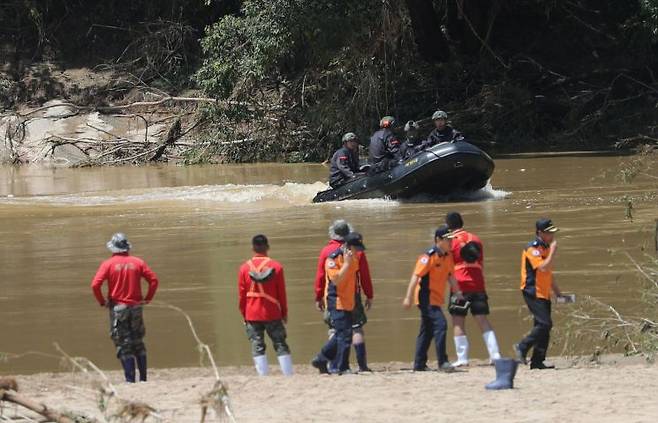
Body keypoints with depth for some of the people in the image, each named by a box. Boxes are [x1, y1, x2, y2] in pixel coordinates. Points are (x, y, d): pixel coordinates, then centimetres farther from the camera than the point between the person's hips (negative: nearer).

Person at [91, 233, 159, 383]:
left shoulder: (108, 264, -6)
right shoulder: (138, 262, 2)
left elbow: (95, 285, -14)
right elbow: (154, 280, -1)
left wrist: (102, 302, -1)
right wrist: (147, 298, 8)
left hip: (117, 308, -3)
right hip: (136, 307, 3)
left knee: (123, 344, 2)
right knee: (138, 343, 15)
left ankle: (130, 379, -4)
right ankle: (143, 378, 14)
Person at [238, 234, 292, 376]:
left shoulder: (244, 268, -3)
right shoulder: (276, 266, -4)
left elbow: (242, 295, 2)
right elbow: (282, 293, 1)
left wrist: (244, 315, 12)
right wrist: (284, 312, 12)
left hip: (252, 315, 0)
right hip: (273, 314, 0)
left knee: (257, 346, 3)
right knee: (280, 344, 6)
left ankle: (263, 375, -4)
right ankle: (288, 374, 3)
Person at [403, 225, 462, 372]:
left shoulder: (448, 256, 7)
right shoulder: (429, 256, -17)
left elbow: (450, 275, 17)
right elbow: (416, 276, -19)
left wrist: (457, 291, 5)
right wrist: (408, 297, -22)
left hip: (437, 299, 9)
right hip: (427, 298, -9)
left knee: (427, 331, 13)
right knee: (440, 324, -18)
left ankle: (419, 364, 20)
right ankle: (442, 362, -18)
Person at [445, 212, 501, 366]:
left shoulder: (451, 241, -3)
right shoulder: (475, 239, 13)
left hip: (460, 286, -5)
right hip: (478, 285, 5)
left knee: (458, 323, 1)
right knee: (483, 320, 6)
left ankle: (462, 358, -4)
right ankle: (495, 354, -2)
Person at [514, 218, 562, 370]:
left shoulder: (546, 249, 17)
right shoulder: (532, 249, -12)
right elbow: (543, 268, -25)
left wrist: (558, 293, 23)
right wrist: (553, 251, -18)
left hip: (544, 294, 9)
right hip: (533, 293, -9)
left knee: (544, 326, 6)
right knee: (545, 324, -18)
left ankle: (537, 361, 8)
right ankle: (522, 347, -8)